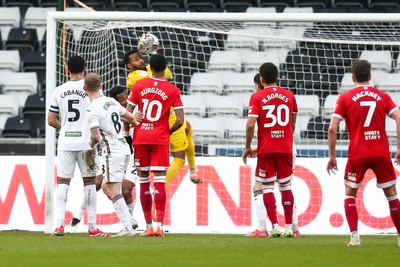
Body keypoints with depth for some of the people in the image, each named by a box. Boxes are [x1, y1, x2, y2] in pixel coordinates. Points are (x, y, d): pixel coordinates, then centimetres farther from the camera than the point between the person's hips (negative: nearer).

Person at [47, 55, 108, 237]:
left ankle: (59, 224, -4)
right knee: (90, 181, 5)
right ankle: (92, 227, 4)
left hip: (65, 142, 2)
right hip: (85, 141, -2)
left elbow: (51, 120, 6)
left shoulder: (59, 91, 4)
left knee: (62, 182, 6)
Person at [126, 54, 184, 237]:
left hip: (140, 138, 1)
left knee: (144, 183, 10)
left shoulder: (139, 85, 1)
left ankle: (149, 225, 14)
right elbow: (180, 120, -7)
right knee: (159, 183, -4)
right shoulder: (173, 91, -2)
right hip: (160, 139, -1)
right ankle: (158, 224, -17)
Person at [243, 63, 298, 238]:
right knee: (286, 187, 10)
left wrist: (248, 148, -2)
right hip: (286, 149, 3)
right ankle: (289, 227, 11)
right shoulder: (289, 96, 6)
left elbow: (250, 125, -12)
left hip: (266, 150, -3)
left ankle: (275, 226, -6)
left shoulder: (257, 97, -4)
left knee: (267, 187, 2)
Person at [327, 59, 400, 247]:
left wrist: (332, 156, 3)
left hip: (357, 155, -1)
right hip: (382, 153, 1)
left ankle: (354, 236, -2)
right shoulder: (382, 96, 8)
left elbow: (332, 128, -4)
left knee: (349, 194, 13)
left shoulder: (345, 98, 2)